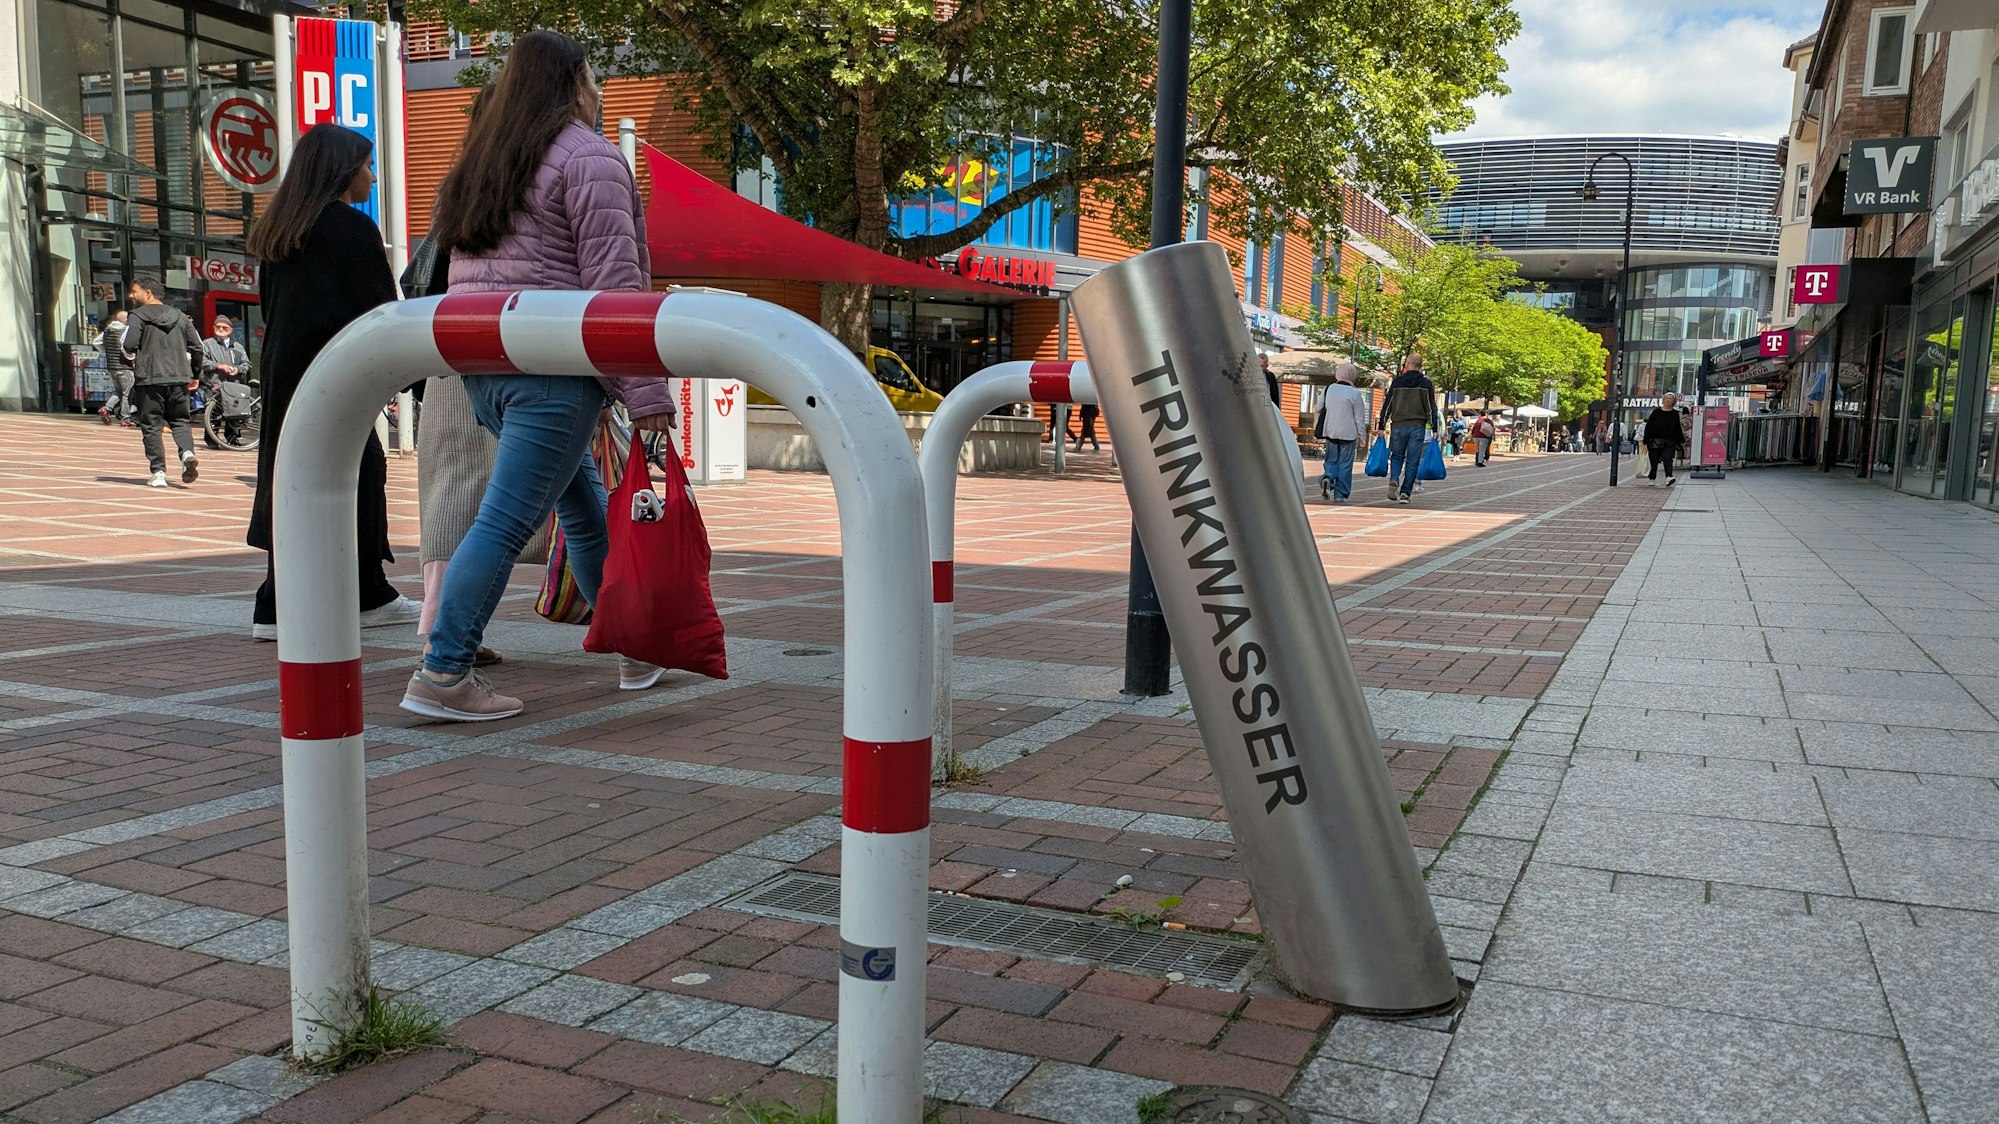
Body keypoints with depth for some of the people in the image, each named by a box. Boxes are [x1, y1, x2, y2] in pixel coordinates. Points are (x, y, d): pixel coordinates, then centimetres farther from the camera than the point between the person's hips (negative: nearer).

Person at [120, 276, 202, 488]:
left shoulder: (139, 315, -2)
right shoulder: (179, 316, 13)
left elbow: (128, 345, -13)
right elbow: (197, 347, 12)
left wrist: (133, 359, 10)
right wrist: (193, 374, 22)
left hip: (149, 378, -4)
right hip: (178, 378, 4)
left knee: (151, 425, 3)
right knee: (180, 420, 13)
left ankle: (158, 472, -2)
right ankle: (187, 453, -15)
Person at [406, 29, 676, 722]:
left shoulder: (480, 163, 19)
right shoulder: (588, 157, -6)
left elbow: (462, 273, 19)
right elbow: (614, 281, -14)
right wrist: (644, 391, -14)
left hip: (480, 365, 9)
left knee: (584, 505, 16)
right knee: (507, 520, -7)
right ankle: (442, 675, -7)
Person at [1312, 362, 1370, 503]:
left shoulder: (1329, 389, 3)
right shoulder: (1355, 393, -8)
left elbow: (1319, 408, 13)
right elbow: (1360, 417, -5)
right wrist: (1361, 435, 3)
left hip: (1330, 431, 3)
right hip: (1348, 433, -3)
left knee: (1331, 460, 14)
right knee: (1345, 464, 4)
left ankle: (1327, 477, -17)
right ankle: (1340, 495, 4)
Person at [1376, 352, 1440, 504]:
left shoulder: (1397, 381, 3)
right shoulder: (1426, 383, 3)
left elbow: (1387, 405, 3)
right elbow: (1431, 408, 0)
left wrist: (1381, 426, 8)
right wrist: (1435, 429, 2)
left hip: (1398, 426, 0)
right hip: (1417, 427, 0)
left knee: (1396, 456, 14)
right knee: (1412, 461, 3)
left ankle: (1394, 480, -14)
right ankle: (1405, 493, -2)